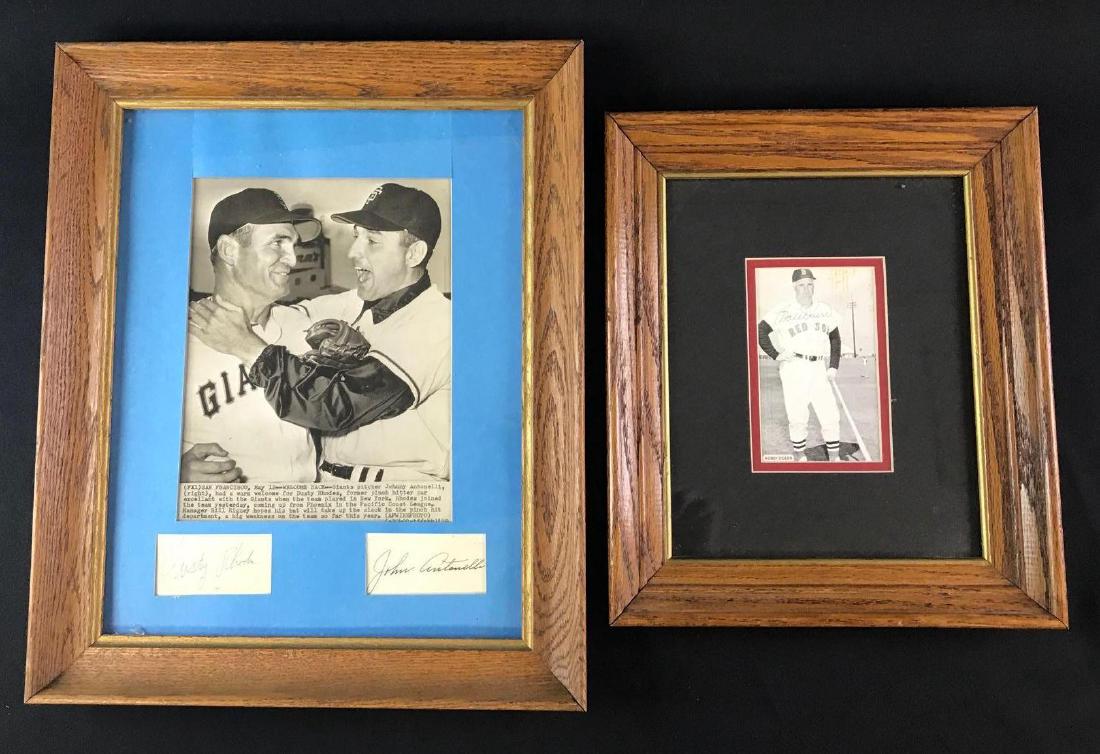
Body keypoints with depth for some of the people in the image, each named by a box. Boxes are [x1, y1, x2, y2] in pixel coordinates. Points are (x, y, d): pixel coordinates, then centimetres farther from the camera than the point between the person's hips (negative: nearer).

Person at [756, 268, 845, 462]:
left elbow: (835, 338, 19)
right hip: (793, 368, -4)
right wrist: (776, 355, -10)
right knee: (797, 417, 1)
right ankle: (800, 456, 17)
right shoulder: (783, 312, -3)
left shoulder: (825, 310, 11)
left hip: (819, 371, 4)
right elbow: (759, 331, -3)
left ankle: (834, 458, 14)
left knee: (831, 416, 1)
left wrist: (834, 366, 10)